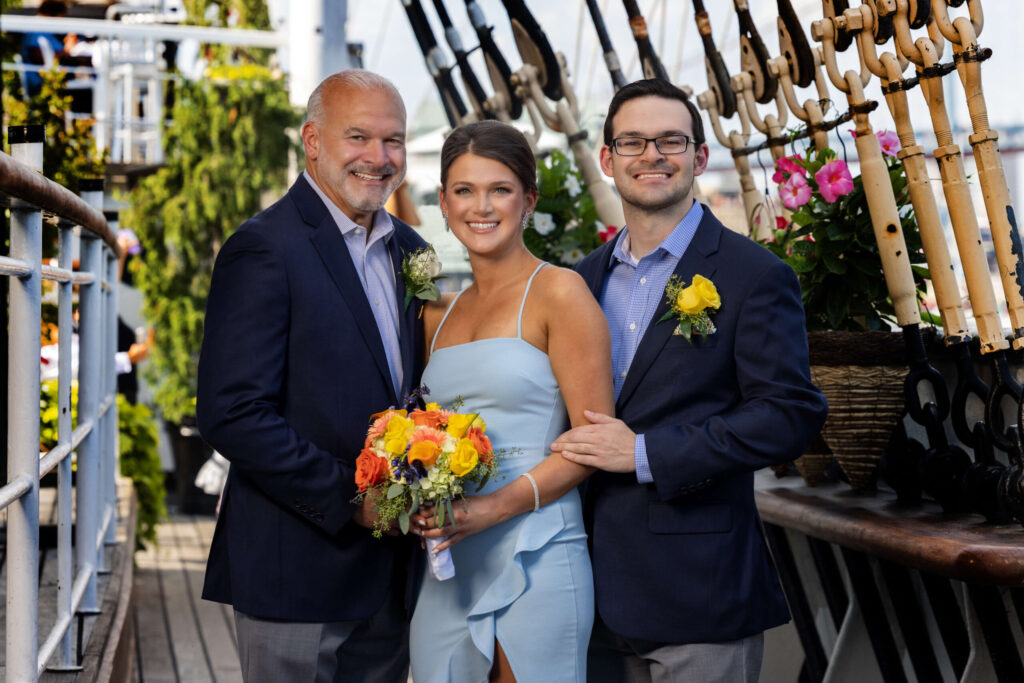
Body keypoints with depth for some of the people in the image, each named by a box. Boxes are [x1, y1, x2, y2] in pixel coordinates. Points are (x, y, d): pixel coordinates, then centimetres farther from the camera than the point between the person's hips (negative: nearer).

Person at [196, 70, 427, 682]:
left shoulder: (407, 251, 12)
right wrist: (350, 498, -17)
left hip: (390, 573, 7)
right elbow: (232, 415, -19)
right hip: (297, 568, -7)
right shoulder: (264, 248, -12)